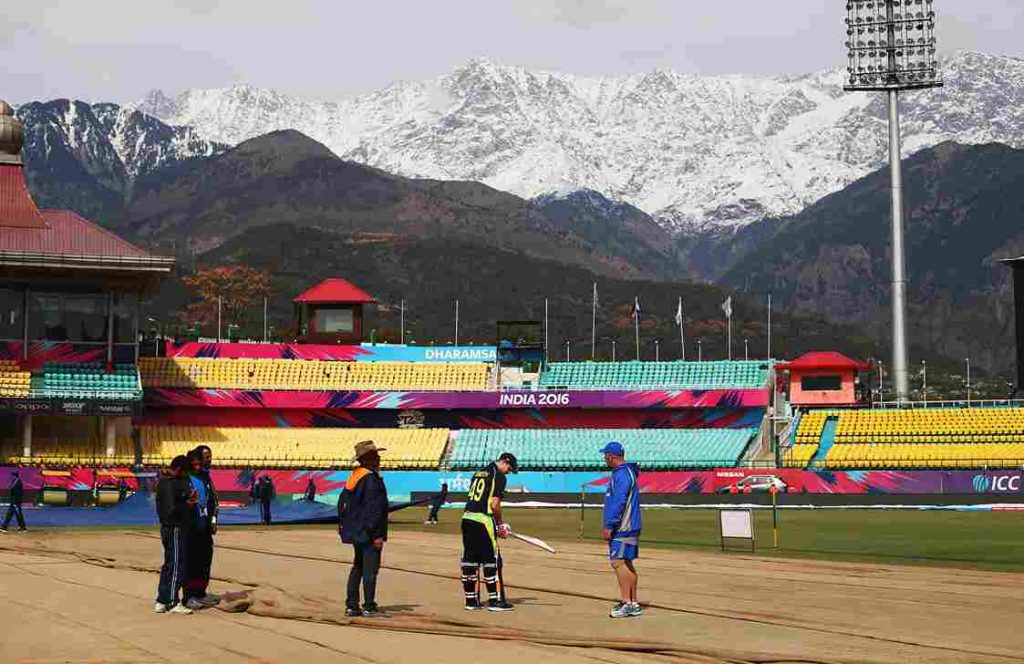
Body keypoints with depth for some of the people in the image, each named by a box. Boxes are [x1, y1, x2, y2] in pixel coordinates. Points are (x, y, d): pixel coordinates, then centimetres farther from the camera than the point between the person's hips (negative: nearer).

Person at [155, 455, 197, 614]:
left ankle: (162, 601, 21)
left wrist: (187, 499, 3)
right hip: (174, 529, -11)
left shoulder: (164, 481, 12)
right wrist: (187, 504, -11)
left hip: (168, 528, 11)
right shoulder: (169, 485, -20)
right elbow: (171, 509, -25)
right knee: (177, 565, -5)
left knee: (169, 565, 16)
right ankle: (172, 602, -1)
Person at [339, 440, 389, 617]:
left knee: (357, 567, 15)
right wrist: (377, 535, -19)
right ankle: (369, 607, -3)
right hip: (369, 533, -9)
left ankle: (351, 606, 16)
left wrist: (342, 524, 24)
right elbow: (373, 508, -20)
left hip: (356, 531, 9)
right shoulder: (371, 478, -17)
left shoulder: (354, 476, 12)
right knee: (370, 569, -5)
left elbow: (342, 501, 18)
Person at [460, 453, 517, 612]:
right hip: (483, 521, -8)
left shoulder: (479, 473, 20)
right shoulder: (499, 476, -5)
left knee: (469, 560, 9)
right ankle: (495, 600, 1)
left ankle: (471, 600, 14)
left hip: (467, 518, 8)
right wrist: (500, 524, 3)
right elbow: (494, 504, -13)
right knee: (492, 561, -1)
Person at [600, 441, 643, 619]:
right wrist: (611, 526, 23)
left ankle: (627, 603, -16)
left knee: (618, 562, -13)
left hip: (622, 528, -11)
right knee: (626, 564, 12)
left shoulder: (622, 474, -16)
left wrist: (609, 526, -22)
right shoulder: (625, 473, 17)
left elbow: (618, 503, -22)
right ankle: (633, 604, 15)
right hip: (628, 528, 11)